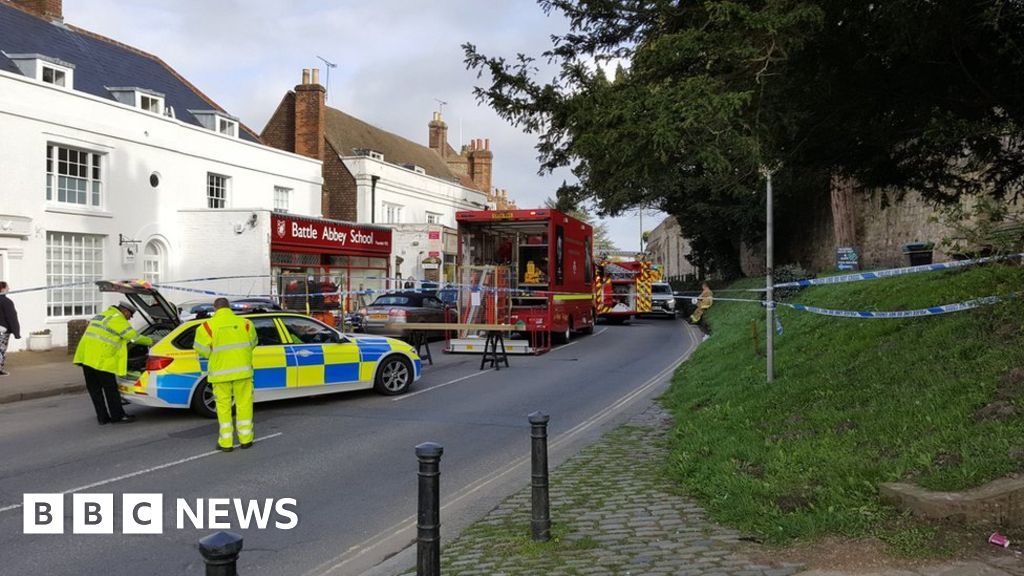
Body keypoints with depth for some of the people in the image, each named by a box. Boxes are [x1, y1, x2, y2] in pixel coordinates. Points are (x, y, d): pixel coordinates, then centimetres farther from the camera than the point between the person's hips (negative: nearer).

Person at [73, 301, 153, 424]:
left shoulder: (101, 316, 23)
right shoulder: (118, 320, -5)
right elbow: (135, 337, -3)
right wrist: (150, 341, 12)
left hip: (85, 356, 9)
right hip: (101, 359, -9)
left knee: (94, 389, 11)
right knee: (110, 388, 1)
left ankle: (103, 417, 16)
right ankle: (118, 416, 9)